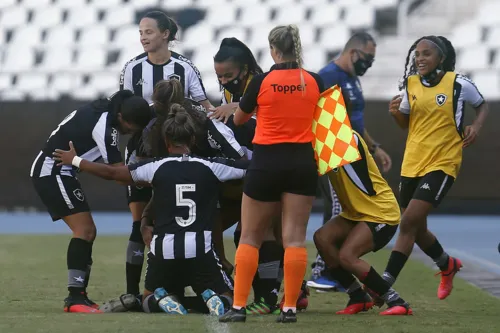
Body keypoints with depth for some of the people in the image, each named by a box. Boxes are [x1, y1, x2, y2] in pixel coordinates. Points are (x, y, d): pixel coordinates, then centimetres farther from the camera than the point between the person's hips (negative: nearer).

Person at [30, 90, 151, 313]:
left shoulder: (107, 109, 5)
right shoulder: (104, 125, -23)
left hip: (58, 172, 10)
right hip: (53, 171, -10)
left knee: (88, 232, 9)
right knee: (84, 229, -16)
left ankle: (79, 296, 9)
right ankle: (75, 298, -20)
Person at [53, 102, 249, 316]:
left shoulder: (156, 168, 1)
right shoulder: (210, 167, 1)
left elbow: (111, 173, 8)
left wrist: (75, 161, 21)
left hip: (164, 250, 1)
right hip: (200, 250, -1)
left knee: (149, 299, 27)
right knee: (226, 297, 18)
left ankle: (163, 300, -11)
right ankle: (212, 299, -19)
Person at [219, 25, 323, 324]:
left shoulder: (262, 81, -7)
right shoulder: (314, 82, -1)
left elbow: (239, 119, 9)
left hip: (267, 162, -2)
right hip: (303, 162, 2)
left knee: (250, 238, 6)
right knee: (295, 238, 2)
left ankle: (239, 307, 3)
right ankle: (290, 308, -2)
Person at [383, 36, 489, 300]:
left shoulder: (458, 84, -8)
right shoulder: (410, 84, 4)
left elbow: (482, 105, 10)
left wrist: (476, 126, -9)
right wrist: (396, 112, -5)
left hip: (442, 163, -6)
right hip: (412, 164, 6)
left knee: (409, 222, -17)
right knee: (416, 229, 16)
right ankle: (447, 265, 45)